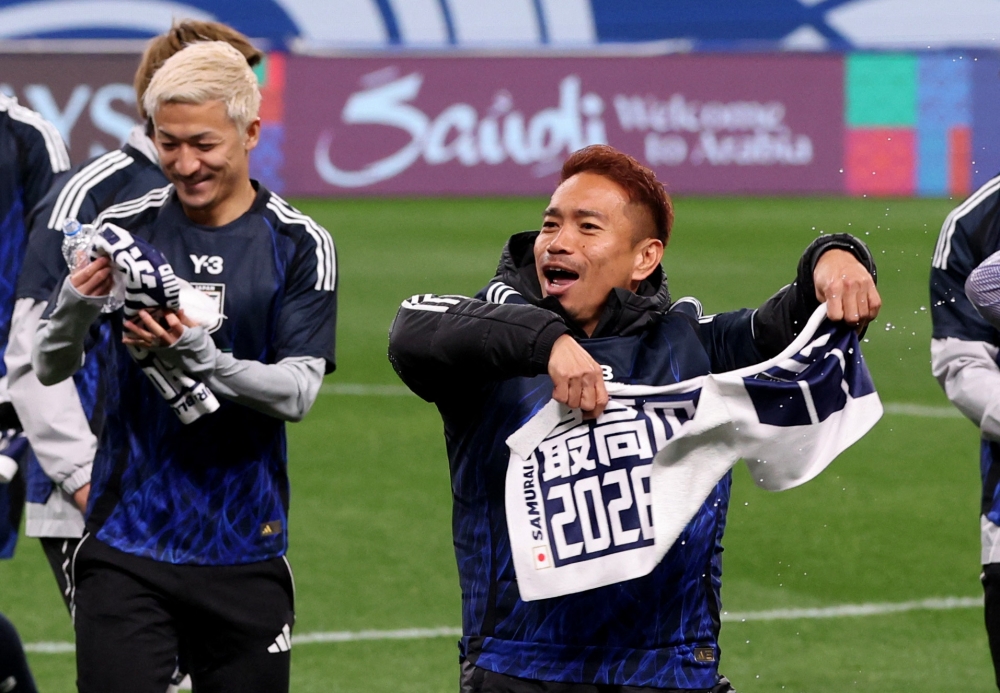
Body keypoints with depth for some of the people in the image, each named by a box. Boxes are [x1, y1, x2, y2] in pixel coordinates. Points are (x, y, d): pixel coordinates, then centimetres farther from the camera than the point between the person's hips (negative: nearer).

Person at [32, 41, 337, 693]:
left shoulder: (298, 245, -1)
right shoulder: (124, 228, 1)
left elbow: (298, 392, -9)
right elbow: (49, 368, 1)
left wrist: (197, 356, -26)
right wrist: (76, 306, -21)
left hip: (245, 547, 0)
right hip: (127, 537, 0)